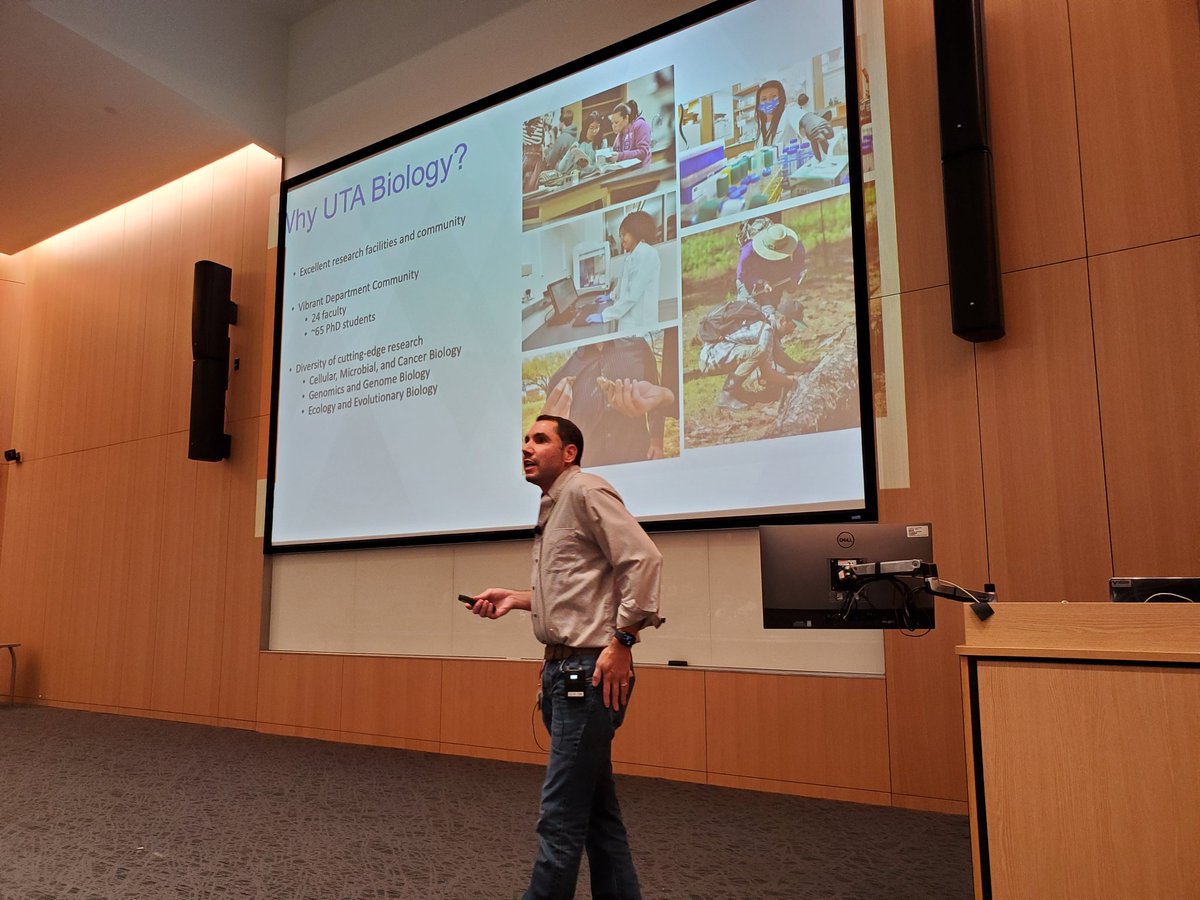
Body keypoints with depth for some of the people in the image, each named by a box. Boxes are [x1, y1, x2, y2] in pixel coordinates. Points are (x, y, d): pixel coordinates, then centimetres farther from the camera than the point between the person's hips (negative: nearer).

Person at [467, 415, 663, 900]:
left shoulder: (585, 491, -9)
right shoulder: (551, 509, 19)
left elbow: (644, 559, -20)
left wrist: (621, 641, -21)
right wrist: (515, 599, 12)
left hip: (588, 671, -10)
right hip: (562, 669, 10)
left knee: (560, 819, -3)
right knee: (598, 813, 16)